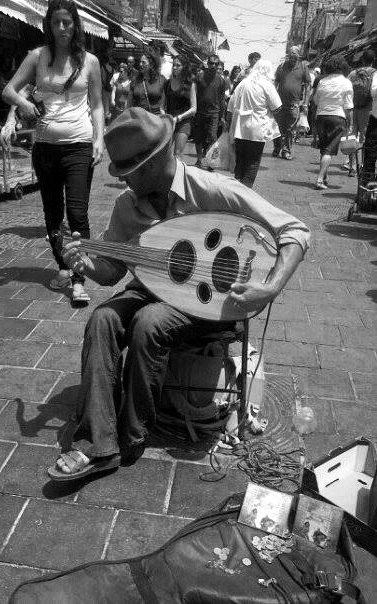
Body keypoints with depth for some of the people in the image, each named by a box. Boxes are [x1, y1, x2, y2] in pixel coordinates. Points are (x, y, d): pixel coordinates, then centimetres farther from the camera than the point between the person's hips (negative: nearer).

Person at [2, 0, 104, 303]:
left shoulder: (89, 61, 5)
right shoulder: (38, 57, 6)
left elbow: (96, 105, 8)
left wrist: (99, 139, -5)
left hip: (79, 145, -2)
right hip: (45, 145, 3)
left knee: (77, 213, -12)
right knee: (52, 213, 9)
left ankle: (79, 281, -8)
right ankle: (63, 269, 25)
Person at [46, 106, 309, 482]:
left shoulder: (214, 190, -18)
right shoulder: (127, 204, -2)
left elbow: (295, 231, -18)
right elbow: (111, 271, 6)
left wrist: (271, 289, -32)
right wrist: (85, 264, -16)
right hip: (152, 291, 5)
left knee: (148, 322, -31)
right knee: (103, 319, -22)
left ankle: (131, 438, -10)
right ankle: (97, 444, -18)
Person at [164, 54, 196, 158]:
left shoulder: (190, 84, -1)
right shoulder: (168, 82, 11)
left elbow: (193, 109, -5)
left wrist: (178, 118, -14)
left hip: (183, 122, -4)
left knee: (177, 155, -10)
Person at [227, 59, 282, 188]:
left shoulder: (242, 83, 13)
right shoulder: (266, 85, -3)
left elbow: (230, 107, 13)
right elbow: (277, 109, -4)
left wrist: (229, 126, 19)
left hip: (239, 129, 5)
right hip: (257, 130, -5)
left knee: (239, 162, 12)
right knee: (253, 163, 2)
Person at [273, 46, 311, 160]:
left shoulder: (303, 67, 5)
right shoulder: (282, 66, 8)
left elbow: (307, 85, 6)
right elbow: (276, 83, 12)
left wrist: (305, 103, 0)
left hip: (295, 103, -1)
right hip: (280, 102, 1)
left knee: (289, 129, 2)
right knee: (278, 127, 2)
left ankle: (286, 151, 10)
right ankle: (277, 149, 18)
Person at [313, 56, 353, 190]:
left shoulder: (322, 81, 4)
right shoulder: (346, 83, -3)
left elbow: (315, 101, 13)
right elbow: (348, 107, -3)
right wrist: (350, 124, 3)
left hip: (321, 116, 3)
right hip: (338, 118, -3)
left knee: (323, 148, 15)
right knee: (329, 150, -4)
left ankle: (324, 176, 25)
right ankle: (320, 179, -15)